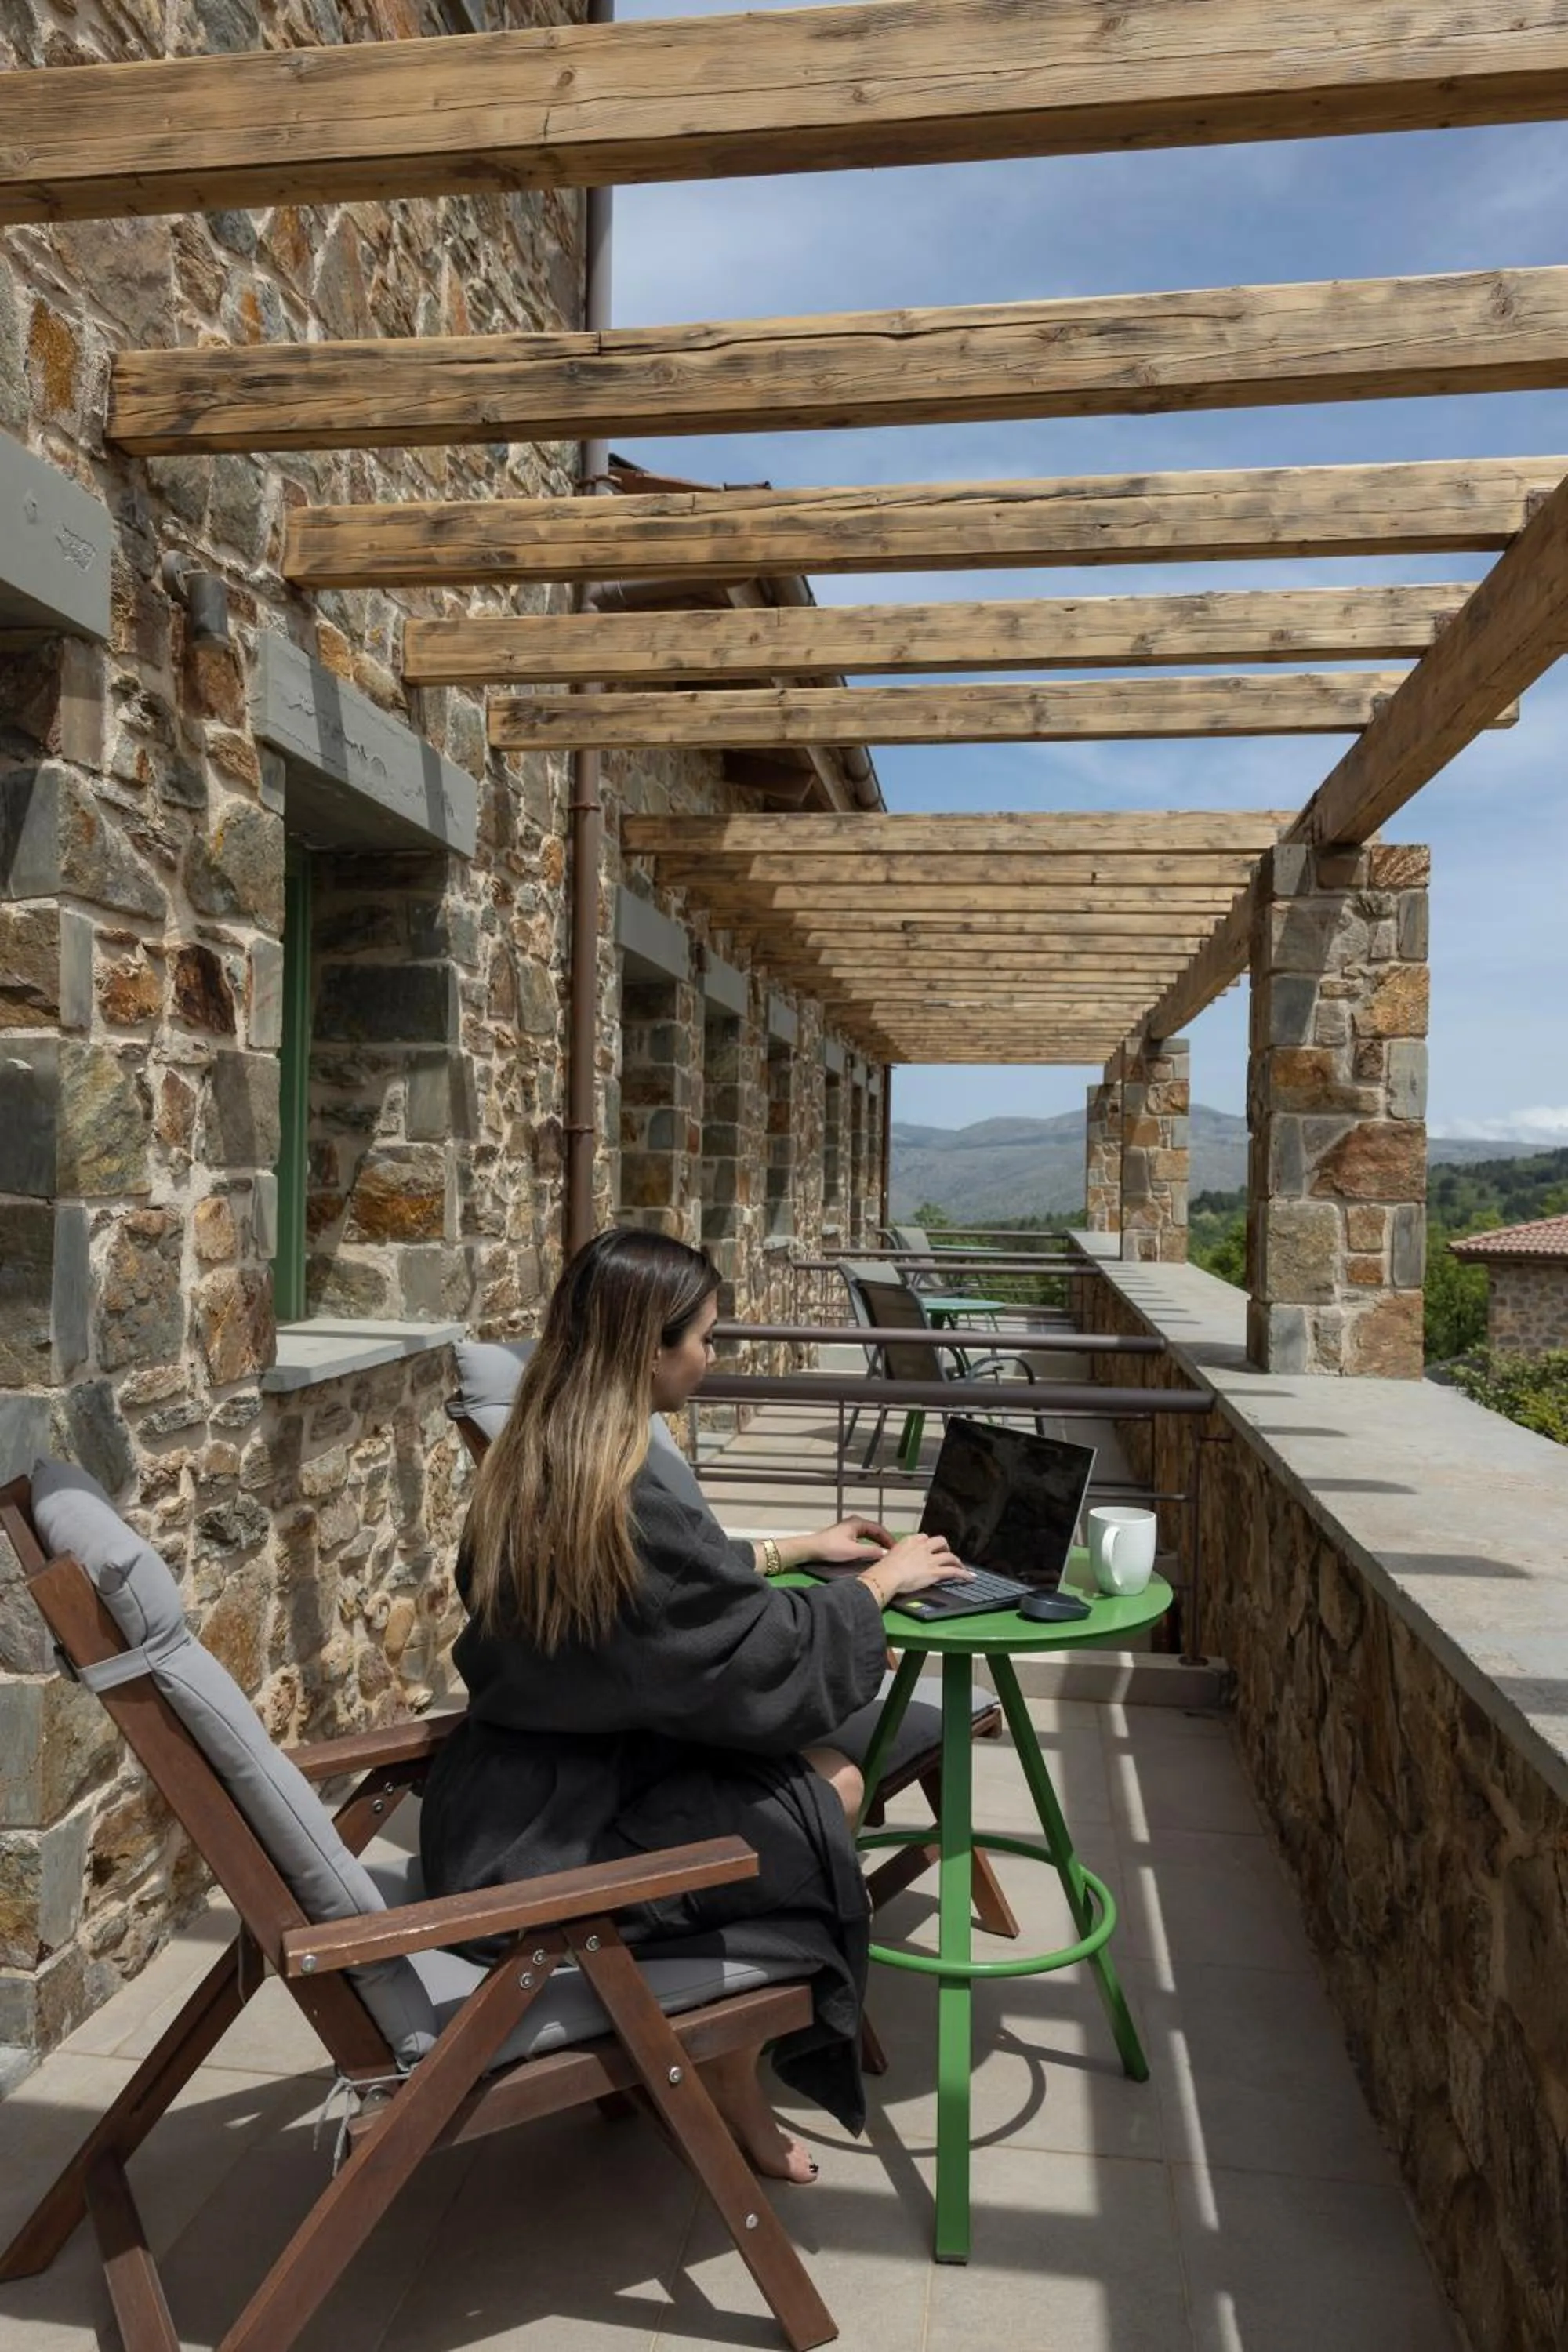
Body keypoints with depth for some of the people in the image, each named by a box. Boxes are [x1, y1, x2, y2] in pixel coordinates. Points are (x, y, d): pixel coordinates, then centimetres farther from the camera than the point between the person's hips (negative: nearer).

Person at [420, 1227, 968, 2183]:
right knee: (831, 1792, 1)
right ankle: (728, 2077, 21)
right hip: (542, 1856, -8)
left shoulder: (532, 1464, 0)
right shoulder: (626, 1502, -29)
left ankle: (717, 2045, 19)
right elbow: (776, 1650, -16)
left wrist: (795, 1548, 21)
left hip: (506, 1807, 9)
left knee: (816, 1769, 6)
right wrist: (883, 1579, 1)